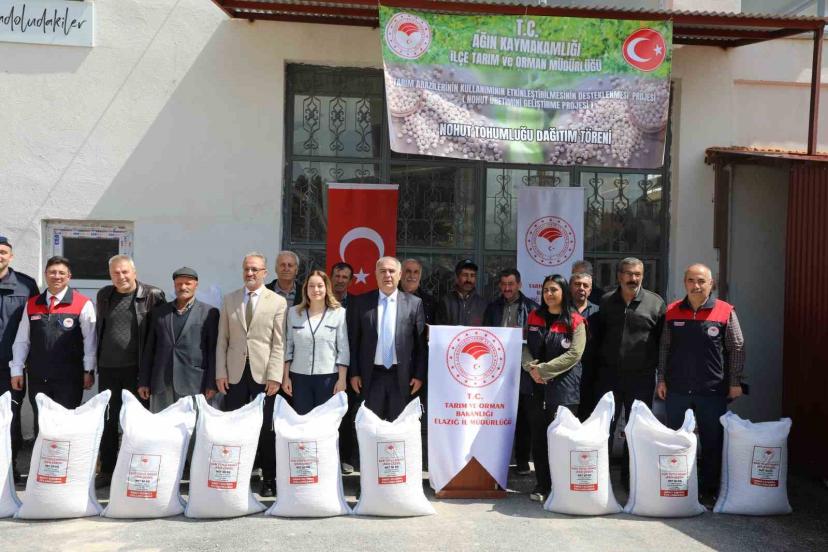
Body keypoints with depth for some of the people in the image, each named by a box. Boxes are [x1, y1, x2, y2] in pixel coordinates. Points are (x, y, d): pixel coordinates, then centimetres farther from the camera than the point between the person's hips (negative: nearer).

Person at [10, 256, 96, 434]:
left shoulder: (83, 304, -4)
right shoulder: (31, 304, 8)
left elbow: (90, 340, -4)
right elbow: (21, 341, 8)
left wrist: (88, 371, -6)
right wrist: (17, 370, 5)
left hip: (69, 377, -3)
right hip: (37, 377, 4)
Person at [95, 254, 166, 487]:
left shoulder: (152, 295, -7)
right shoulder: (104, 295, 8)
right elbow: (99, 328, 18)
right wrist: (97, 360, 16)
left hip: (136, 368, -4)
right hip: (107, 368, 4)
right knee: (108, 421, 11)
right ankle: (107, 470, 22)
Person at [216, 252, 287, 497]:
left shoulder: (278, 302, 2)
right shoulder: (229, 300, 10)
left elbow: (279, 343, -3)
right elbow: (222, 340, 8)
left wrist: (274, 376, -10)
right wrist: (220, 373, 1)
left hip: (263, 374, -2)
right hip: (235, 373, 2)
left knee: (265, 429, 3)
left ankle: (269, 480, 14)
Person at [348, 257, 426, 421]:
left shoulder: (414, 303, 1)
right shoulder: (361, 302, 3)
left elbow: (421, 342, 2)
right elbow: (353, 340, 4)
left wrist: (419, 375, -1)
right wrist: (354, 373, 0)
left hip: (402, 376, 0)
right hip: (371, 376, 1)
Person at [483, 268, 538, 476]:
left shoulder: (531, 307, 3)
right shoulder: (493, 308, 13)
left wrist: (523, 335, -14)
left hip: (523, 368, -2)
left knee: (523, 416, 4)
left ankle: (522, 459, 15)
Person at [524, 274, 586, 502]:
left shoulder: (575, 321, -2)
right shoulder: (534, 317, 12)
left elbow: (574, 354, -11)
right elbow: (525, 345, 10)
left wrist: (543, 369, -13)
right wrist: (531, 367, -10)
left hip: (564, 387, -4)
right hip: (538, 385, 4)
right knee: (538, 435, 6)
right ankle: (542, 484, 15)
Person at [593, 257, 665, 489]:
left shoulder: (655, 303, 0)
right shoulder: (605, 302, 6)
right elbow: (596, 337, 9)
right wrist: (595, 369, 3)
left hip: (641, 377, -1)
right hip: (609, 375, 1)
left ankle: (631, 477, 21)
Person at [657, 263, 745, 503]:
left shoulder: (725, 312, -5)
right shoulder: (672, 311, 2)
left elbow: (737, 349, -1)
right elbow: (664, 347, 8)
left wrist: (735, 382, -1)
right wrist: (662, 379, 5)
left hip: (712, 390, -2)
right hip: (676, 389, 2)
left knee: (712, 442, 7)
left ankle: (709, 489, 21)